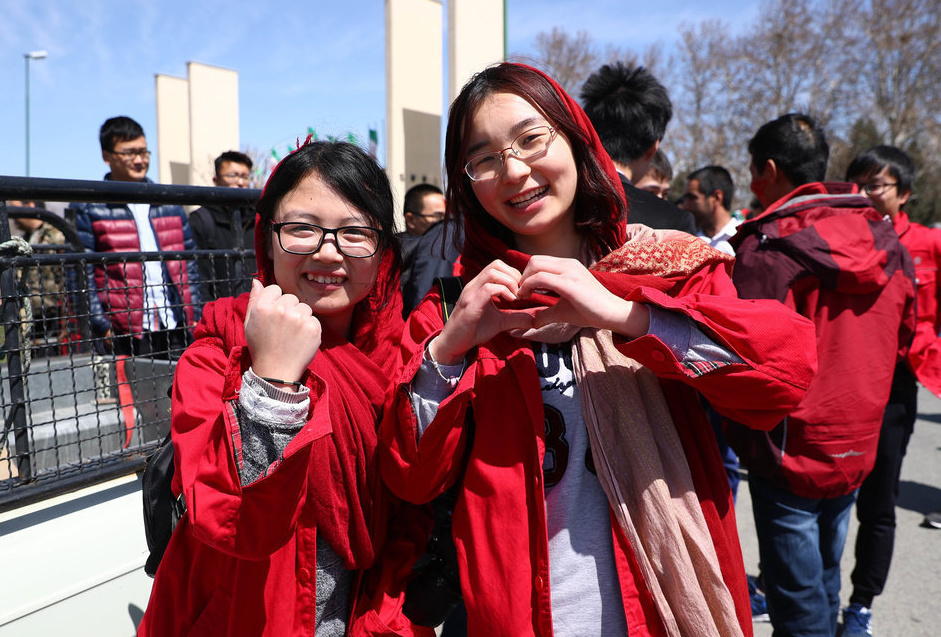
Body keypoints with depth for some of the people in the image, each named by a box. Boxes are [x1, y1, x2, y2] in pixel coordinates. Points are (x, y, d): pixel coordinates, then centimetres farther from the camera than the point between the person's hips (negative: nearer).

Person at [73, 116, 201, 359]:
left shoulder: (170, 202, 15)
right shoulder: (90, 208, 3)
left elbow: (189, 263, 16)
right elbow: (81, 273, -1)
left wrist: (195, 317, 8)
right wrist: (101, 327, -10)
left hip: (176, 329, 4)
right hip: (125, 333, -3)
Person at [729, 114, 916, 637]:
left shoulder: (769, 246, -20)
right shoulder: (888, 244, 1)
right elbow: (903, 338, 12)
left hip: (789, 451, -6)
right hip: (857, 446, 7)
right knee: (825, 579, 24)